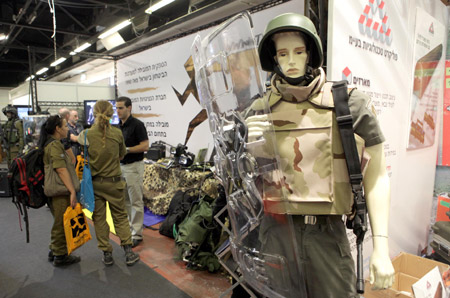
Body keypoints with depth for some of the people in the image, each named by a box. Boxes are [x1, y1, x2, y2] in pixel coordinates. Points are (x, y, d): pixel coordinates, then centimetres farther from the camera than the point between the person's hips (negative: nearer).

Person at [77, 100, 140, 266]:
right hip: (113, 182, 0)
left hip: (94, 182, 0)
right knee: (120, 216, 12)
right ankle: (128, 253, 12)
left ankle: (107, 254, 21)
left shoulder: (86, 134, -10)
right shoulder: (117, 133, -8)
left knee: (99, 218, 13)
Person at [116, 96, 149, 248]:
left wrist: (126, 149, -22)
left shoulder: (137, 124, -13)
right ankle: (130, 228, 29)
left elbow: (145, 146, -17)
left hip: (134, 166, -8)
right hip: (121, 166, 9)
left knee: (136, 201, -2)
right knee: (125, 200, 16)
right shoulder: (119, 126, 11)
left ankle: (137, 234, 7)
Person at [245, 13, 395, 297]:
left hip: (328, 233, -1)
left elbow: (376, 176, -2)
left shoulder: (347, 104, -5)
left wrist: (381, 247, -6)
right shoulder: (260, 111, 0)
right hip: (276, 230, 2)